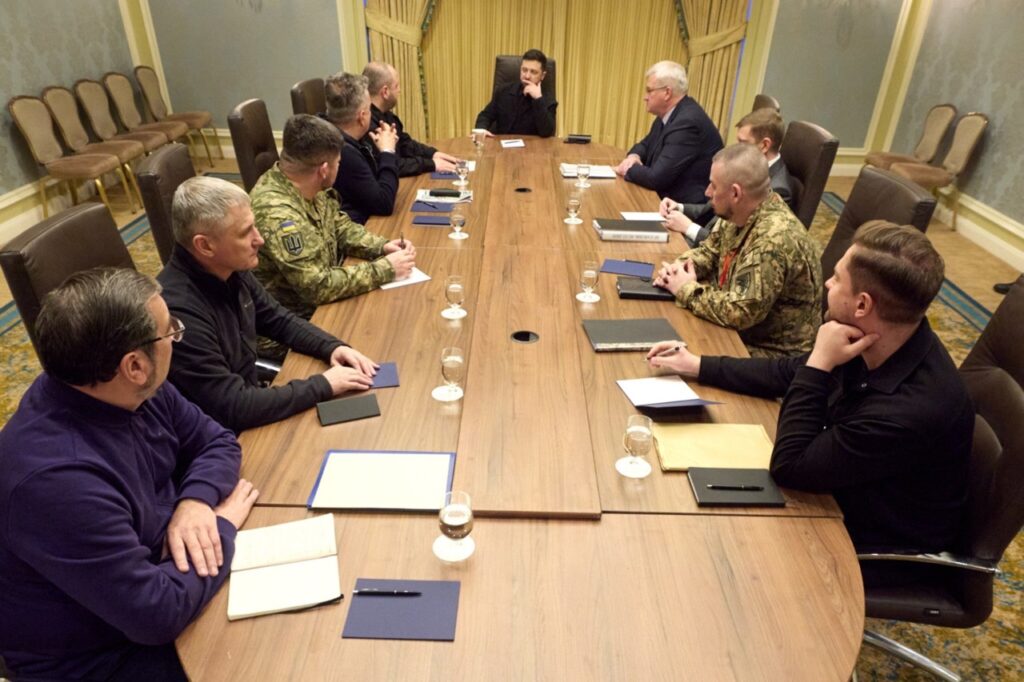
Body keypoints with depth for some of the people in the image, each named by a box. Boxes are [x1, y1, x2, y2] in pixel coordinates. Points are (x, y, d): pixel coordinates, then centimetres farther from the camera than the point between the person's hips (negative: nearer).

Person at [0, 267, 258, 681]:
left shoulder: (131, 391, -11)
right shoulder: (56, 478, -36)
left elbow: (216, 441, 2)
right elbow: (157, 613, -32)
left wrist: (197, 500, -18)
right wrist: (223, 525, -18)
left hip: (162, 569, 7)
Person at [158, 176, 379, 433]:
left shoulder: (231, 270, -6)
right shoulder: (178, 310, -31)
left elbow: (279, 320, 9)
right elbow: (233, 409, -29)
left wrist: (332, 347, -7)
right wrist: (324, 385, -23)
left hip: (247, 401, 7)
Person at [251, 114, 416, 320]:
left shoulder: (307, 186, -5)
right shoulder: (277, 214, -30)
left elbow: (339, 226, 11)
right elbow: (318, 288, -30)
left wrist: (382, 246, -6)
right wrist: (385, 269, -23)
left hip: (321, 299, 8)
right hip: (301, 317, -8)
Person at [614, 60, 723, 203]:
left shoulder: (688, 122, -23)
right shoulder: (669, 113, 7)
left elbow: (656, 178, -26)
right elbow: (645, 144, 21)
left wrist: (628, 169, -8)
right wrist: (634, 156, -2)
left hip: (688, 207, -8)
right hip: (670, 199, 8)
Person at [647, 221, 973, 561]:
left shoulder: (912, 409, -35)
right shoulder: (874, 345, -12)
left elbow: (788, 466, -27)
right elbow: (788, 374, 5)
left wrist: (818, 364, -28)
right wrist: (697, 365, 6)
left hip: (875, 548, -6)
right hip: (847, 496, 6)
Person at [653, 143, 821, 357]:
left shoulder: (774, 240, -30)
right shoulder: (741, 214, -3)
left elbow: (738, 313, -33)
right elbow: (710, 250, 13)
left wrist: (686, 289, -20)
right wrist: (681, 266, -8)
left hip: (771, 352, -7)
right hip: (737, 331, 8)